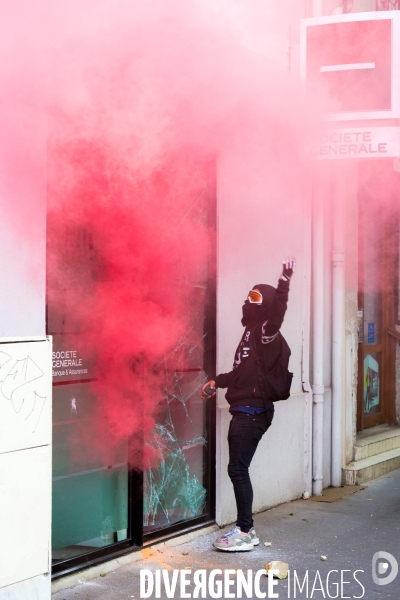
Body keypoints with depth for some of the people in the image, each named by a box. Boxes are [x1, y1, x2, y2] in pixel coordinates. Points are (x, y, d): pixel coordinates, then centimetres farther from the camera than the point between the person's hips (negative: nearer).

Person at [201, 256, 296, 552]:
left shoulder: (267, 333, -11)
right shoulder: (252, 333, 17)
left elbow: (278, 308, -32)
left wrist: (285, 280, -42)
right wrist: (217, 382, 27)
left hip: (253, 413, -9)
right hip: (243, 411, 9)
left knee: (238, 469, -8)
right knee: (238, 469, 12)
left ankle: (244, 532, -1)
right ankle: (246, 528, 19)